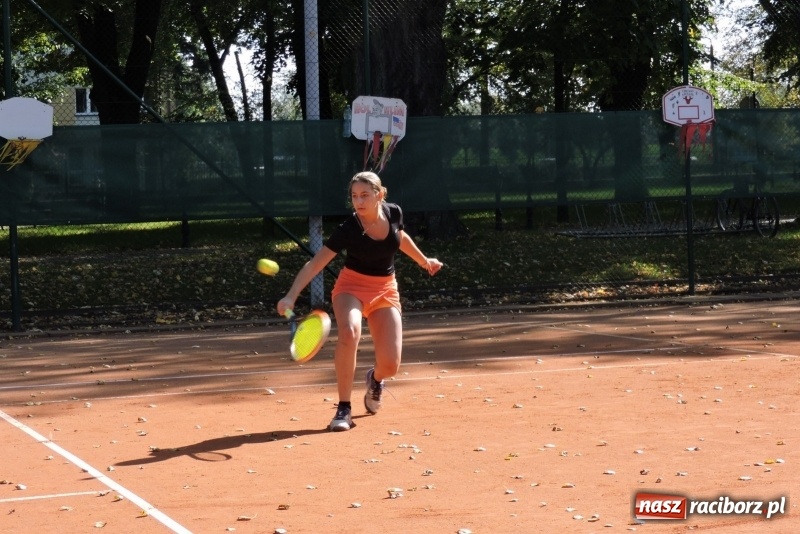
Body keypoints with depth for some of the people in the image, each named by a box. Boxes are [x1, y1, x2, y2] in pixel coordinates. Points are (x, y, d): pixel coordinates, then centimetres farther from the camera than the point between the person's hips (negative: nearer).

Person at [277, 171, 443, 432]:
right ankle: (344, 409, -24)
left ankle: (374, 378, 33)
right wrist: (291, 296, -38)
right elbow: (315, 264, -26)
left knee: (390, 366, -9)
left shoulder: (394, 213, -10)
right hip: (352, 286, -3)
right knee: (349, 331, -37)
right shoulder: (347, 230, -23)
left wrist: (424, 261, 28)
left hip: (385, 289, 3)